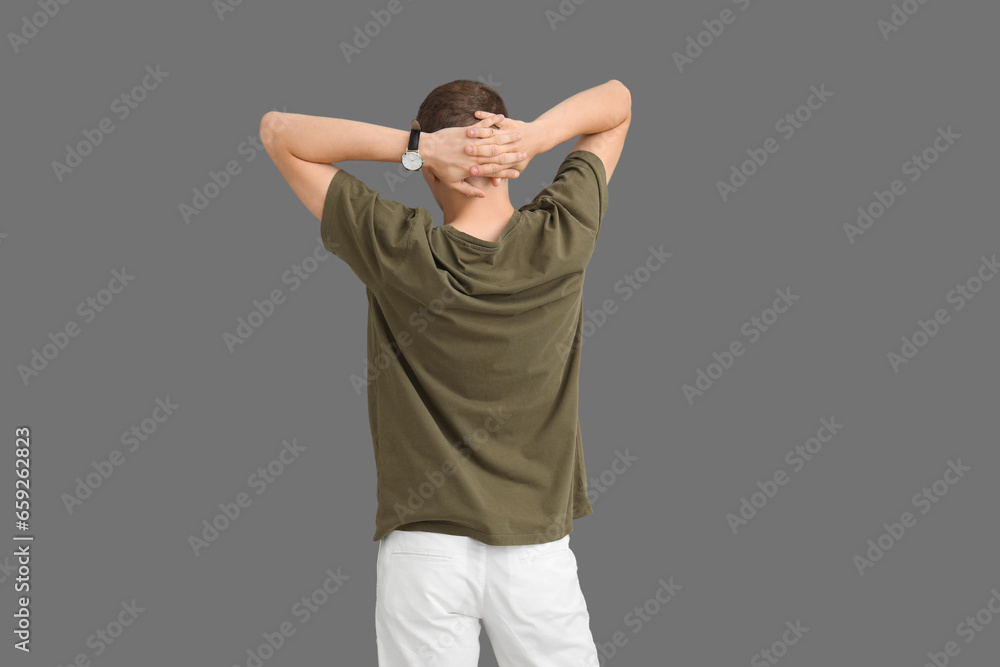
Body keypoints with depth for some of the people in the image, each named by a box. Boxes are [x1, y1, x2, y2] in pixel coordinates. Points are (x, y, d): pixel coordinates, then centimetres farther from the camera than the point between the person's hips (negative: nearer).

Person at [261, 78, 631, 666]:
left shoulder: (396, 250, -13)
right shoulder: (562, 236, -9)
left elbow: (278, 131, -4)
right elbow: (617, 100, 6)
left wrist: (417, 147, -15)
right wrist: (538, 136, -13)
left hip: (423, 551, -1)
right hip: (536, 550, 1)